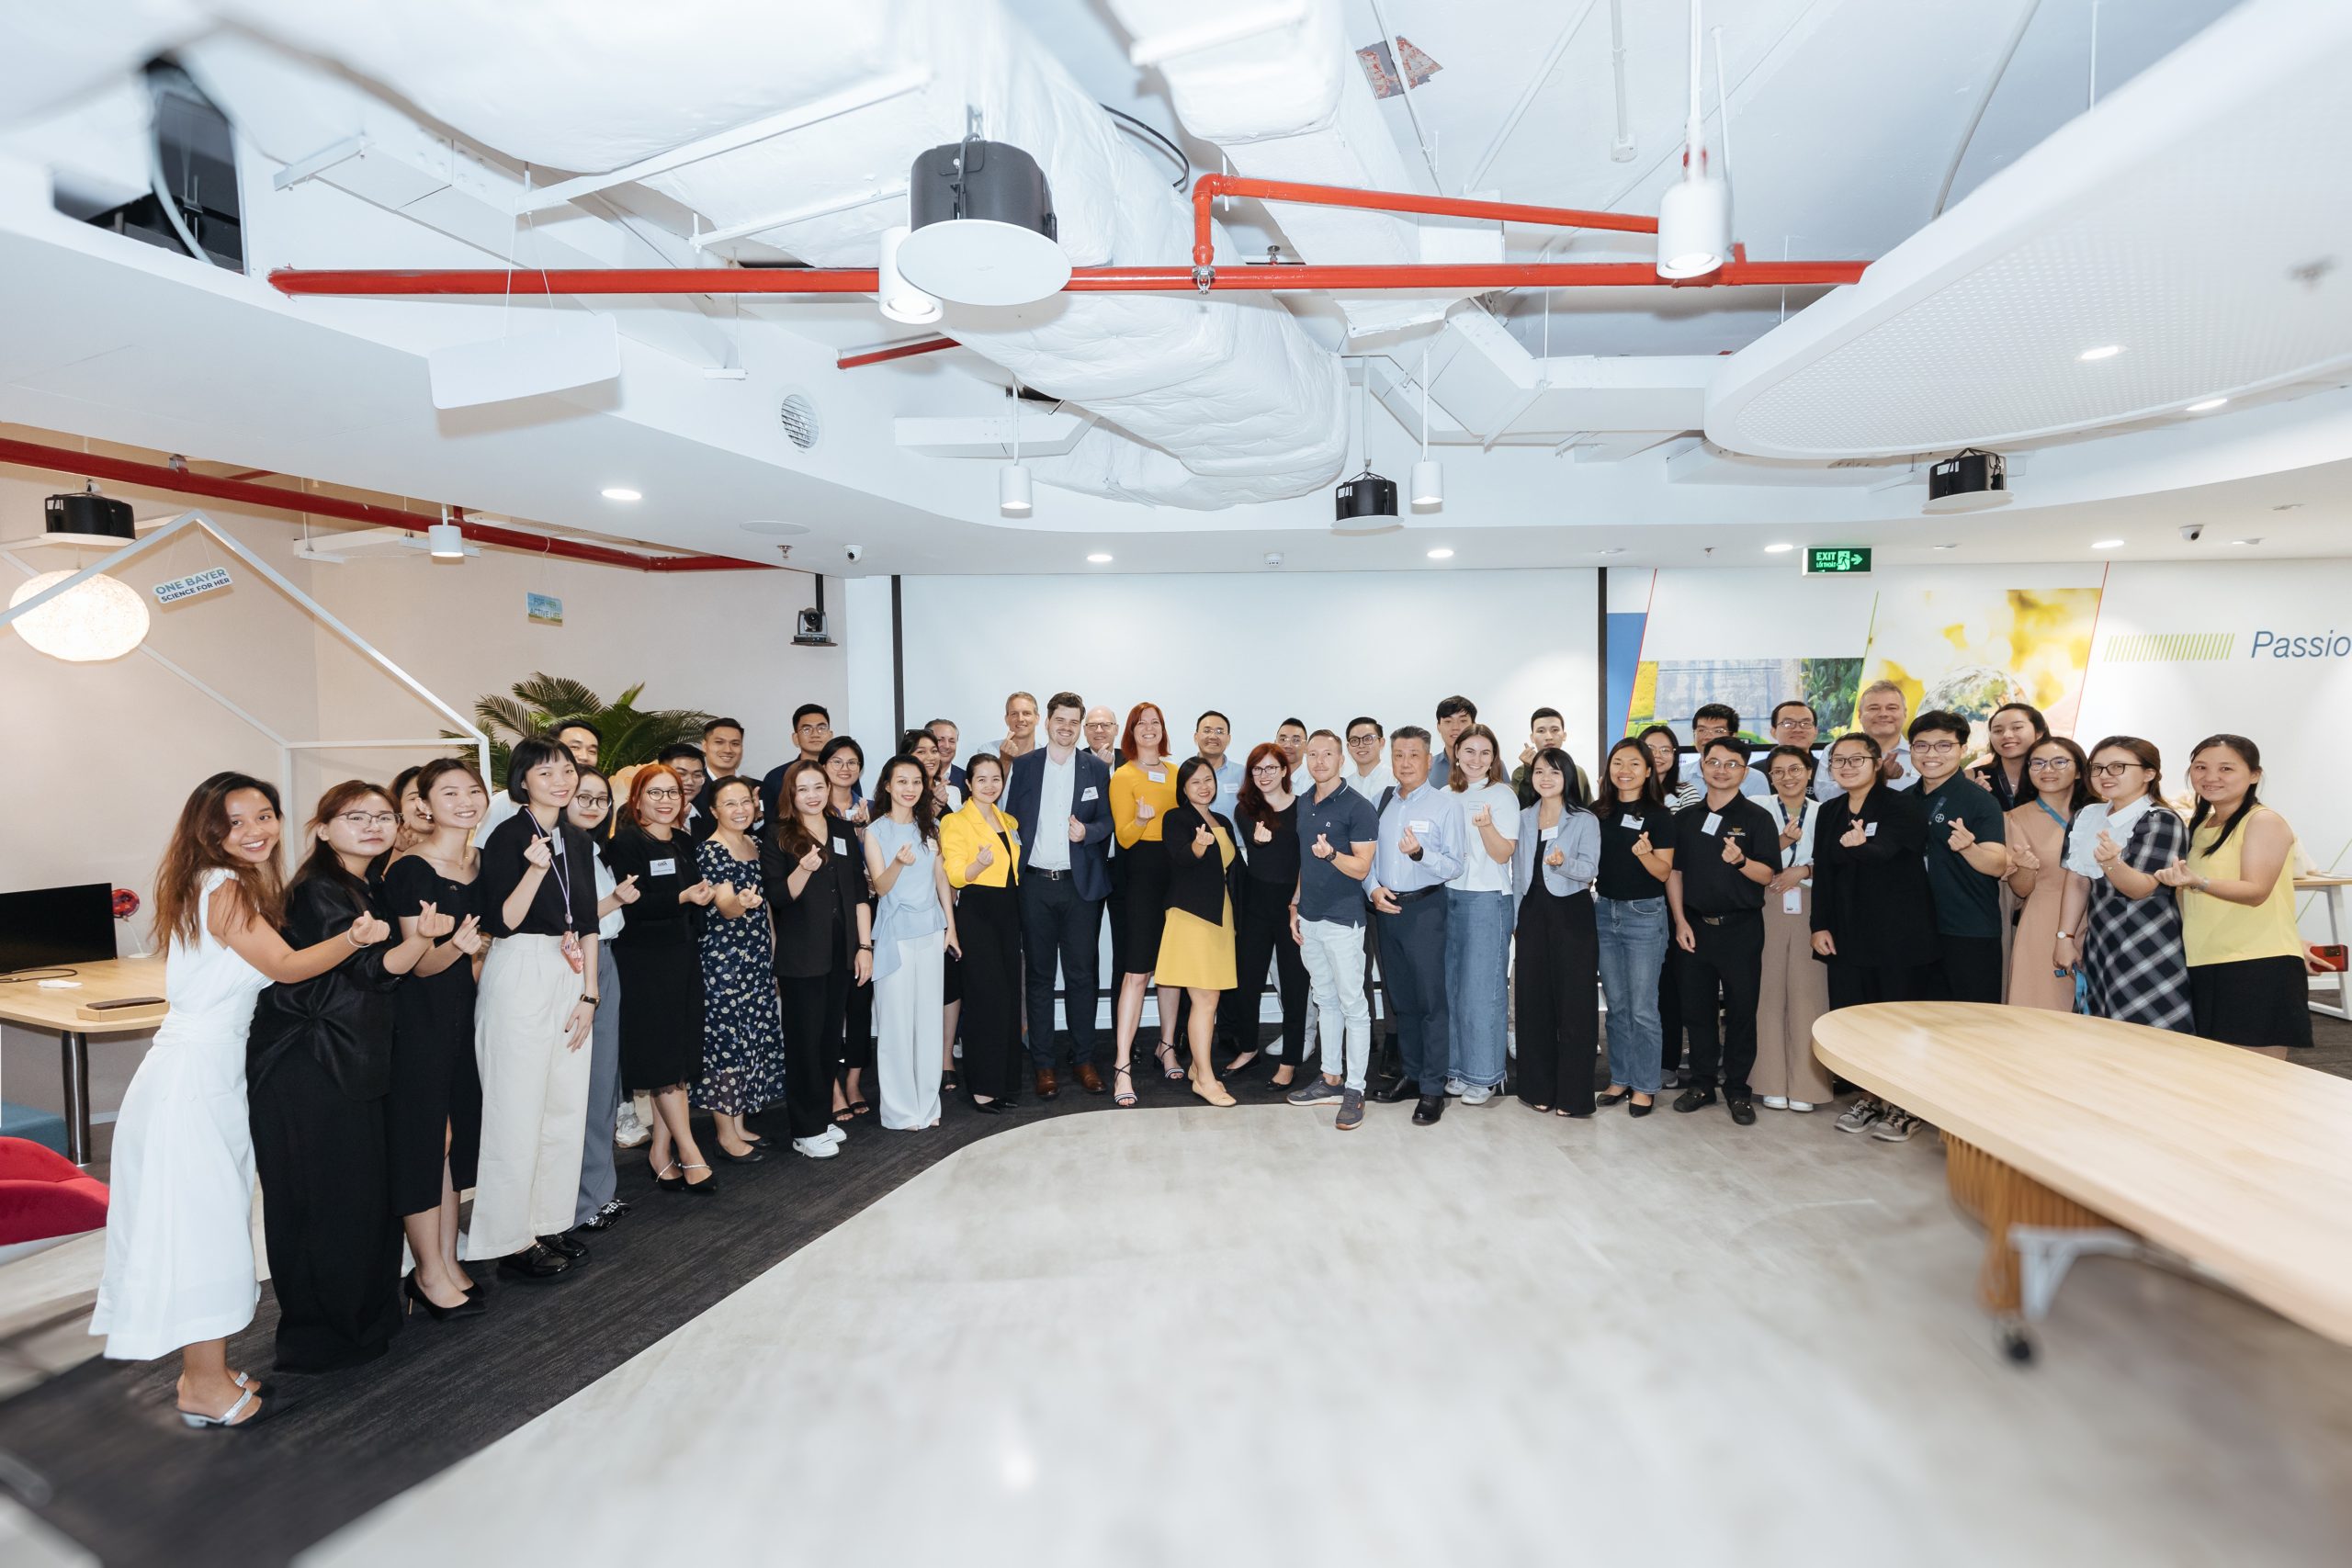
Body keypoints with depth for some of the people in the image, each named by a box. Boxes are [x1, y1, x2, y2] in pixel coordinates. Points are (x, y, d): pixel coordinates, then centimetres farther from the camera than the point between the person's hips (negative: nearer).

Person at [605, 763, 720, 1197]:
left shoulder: (684, 843, 13)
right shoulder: (627, 842, -8)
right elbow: (632, 905, -18)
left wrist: (708, 896, 3)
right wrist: (682, 898, -27)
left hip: (685, 958, 7)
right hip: (648, 961, -7)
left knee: (680, 1054, 9)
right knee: (665, 1055, -2)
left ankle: (661, 1151, 19)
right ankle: (689, 1154, 5)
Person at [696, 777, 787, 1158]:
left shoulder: (756, 845, 10)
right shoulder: (708, 851, -12)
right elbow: (725, 907, -23)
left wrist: (772, 945, 14)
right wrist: (740, 902, -45)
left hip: (758, 957, 8)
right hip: (722, 958, -7)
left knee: (754, 1039, 12)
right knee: (726, 1041, -2)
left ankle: (739, 1123, 25)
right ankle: (726, 1136, 10)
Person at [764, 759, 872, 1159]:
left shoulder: (844, 830, 9)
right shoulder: (777, 834, -4)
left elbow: (859, 892, 9)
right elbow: (778, 897, -10)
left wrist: (865, 946, 4)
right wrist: (803, 870, -29)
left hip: (841, 951, 4)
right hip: (799, 956, -4)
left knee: (830, 1035, 11)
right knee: (804, 1040, 2)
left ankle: (820, 1114, 25)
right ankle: (805, 1131, 12)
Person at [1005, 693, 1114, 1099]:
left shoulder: (1096, 768, 6)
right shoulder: (1024, 765, 6)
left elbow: (1107, 821, 8)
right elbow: (1012, 819, 6)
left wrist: (1088, 831, -14)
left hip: (1080, 884, 0)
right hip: (1035, 884, 0)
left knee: (1081, 975, 5)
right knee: (1039, 975, 7)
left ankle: (1084, 1060, 17)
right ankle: (1042, 1064, 16)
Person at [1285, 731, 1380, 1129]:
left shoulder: (1357, 807, -11)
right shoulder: (1303, 803, 11)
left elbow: (1361, 867, -13)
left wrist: (1331, 854, -31)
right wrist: (1296, 905, 15)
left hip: (1343, 920, -7)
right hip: (1309, 918, 7)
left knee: (1353, 1005, 0)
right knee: (1325, 1000, 15)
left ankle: (1354, 1089, 8)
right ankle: (1331, 1078, 25)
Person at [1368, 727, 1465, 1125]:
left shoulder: (1444, 803, -7)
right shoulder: (1382, 802, 9)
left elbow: (1455, 866, -10)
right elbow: (1368, 855, 11)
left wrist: (1420, 854, -26)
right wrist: (1373, 889, -5)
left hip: (1425, 908, -5)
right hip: (1386, 908, 5)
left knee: (1430, 999, -1)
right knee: (1400, 998, 15)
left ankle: (1433, 1089, 8)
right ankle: (1411, 1073, 29)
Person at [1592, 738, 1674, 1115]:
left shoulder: (1659, 815, -6)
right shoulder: (1599, 812, 7)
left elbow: (1664, 872, -8)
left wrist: (1645, 853, -26)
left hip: (1644, 914, -5)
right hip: (1604, 911, 5)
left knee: (1642, 1007, 0)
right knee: (1616, 1004, 12)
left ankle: (1645, 1085, 13)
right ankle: (1621, 1077, 23)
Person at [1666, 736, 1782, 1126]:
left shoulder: (1757, 818, -2)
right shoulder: (1686, 818, 9)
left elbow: (1767, 875, -6)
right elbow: (1673, 871, 10)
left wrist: (1740, 861, -27)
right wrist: (1680, 921, 2)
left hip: (1741, 928, -3)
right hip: (1695, 926, 3)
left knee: (1741, 1009, 4)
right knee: (1696, 1007, 8)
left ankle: (1737, 1090, 17)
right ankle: (1702, 1083, 22)